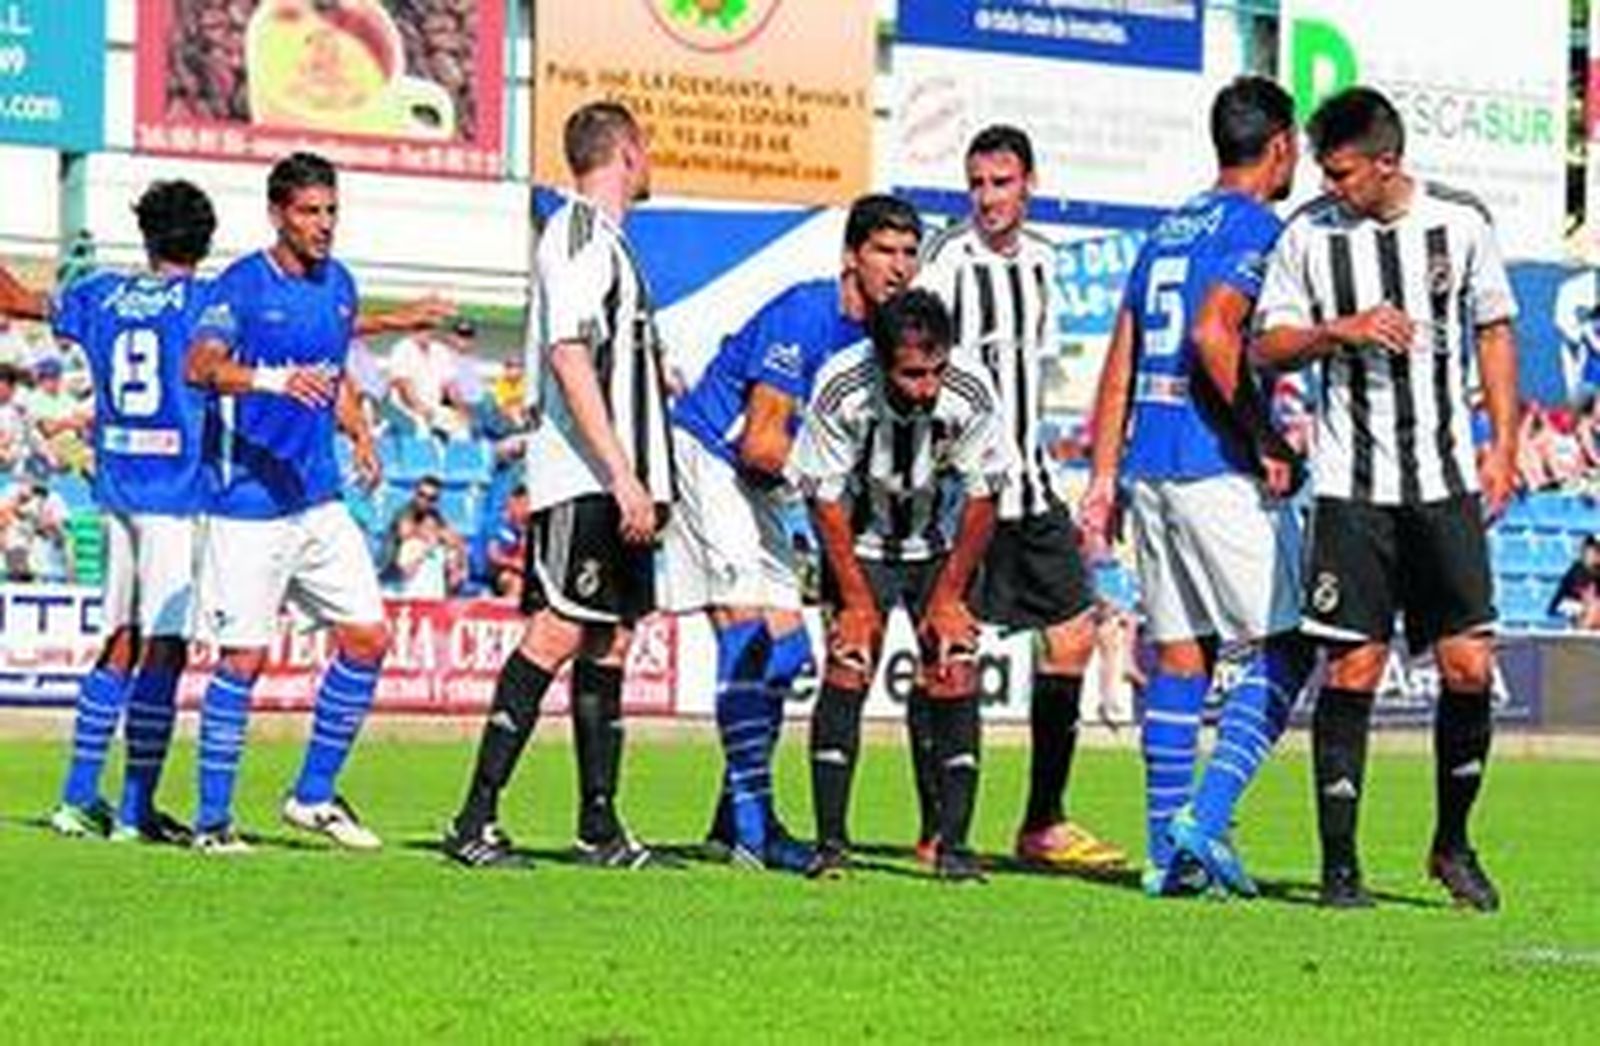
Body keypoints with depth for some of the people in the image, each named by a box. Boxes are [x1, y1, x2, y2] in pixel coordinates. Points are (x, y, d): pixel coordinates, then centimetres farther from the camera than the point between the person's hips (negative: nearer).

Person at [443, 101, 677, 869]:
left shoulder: (605, 237, 21)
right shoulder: (578, 230, -8)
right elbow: (569, 357, -18)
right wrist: (623, 475, -22)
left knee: (609, 641, 8)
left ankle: (599, 828, 11)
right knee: (557, 635, -12)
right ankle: (476, 820, -11)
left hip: (618, 483, 10)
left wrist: (644, 481, 24)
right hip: (584, 479, -10)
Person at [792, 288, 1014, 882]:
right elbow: (825, 499, -15)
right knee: (847, 666, -14)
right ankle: (830, 843, -9)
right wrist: (856, 600, -14)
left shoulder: (971, 395, -25)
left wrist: (949, 597, -9)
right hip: (859, 544, -1)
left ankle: (952, 844, -7)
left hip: (941, 547, 1)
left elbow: (981, 500, -11)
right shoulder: (841, 390, -27)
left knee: (955, 672, -12)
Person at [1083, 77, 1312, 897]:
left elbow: (1121, 363, 16)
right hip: (1221, 473, -8)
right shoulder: (1255, 227, -6)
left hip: (1150, 464, 8)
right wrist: (1265, 440, -14)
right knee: (1282, 648, 0)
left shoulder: (1169, 229, 18)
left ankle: (1166, 853, 9)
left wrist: (1104, 477, 17)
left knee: (1179, 656, 10)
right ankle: (1206, 815, -12)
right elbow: (1214, 335, -21)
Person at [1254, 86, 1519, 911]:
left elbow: (1493, 332, 11)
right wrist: (1340, 330, -15)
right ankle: (1339, 862, 3)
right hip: (1352, 485, -1)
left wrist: (1503, 444, 5)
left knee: (1470, 664, -2)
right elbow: (1268, 345, 4)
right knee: (1352, 668, -4)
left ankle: (1452, 844, 17)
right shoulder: (1308, 233, 0)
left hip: (1446, 479, 1)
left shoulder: (1460, 221, 2)